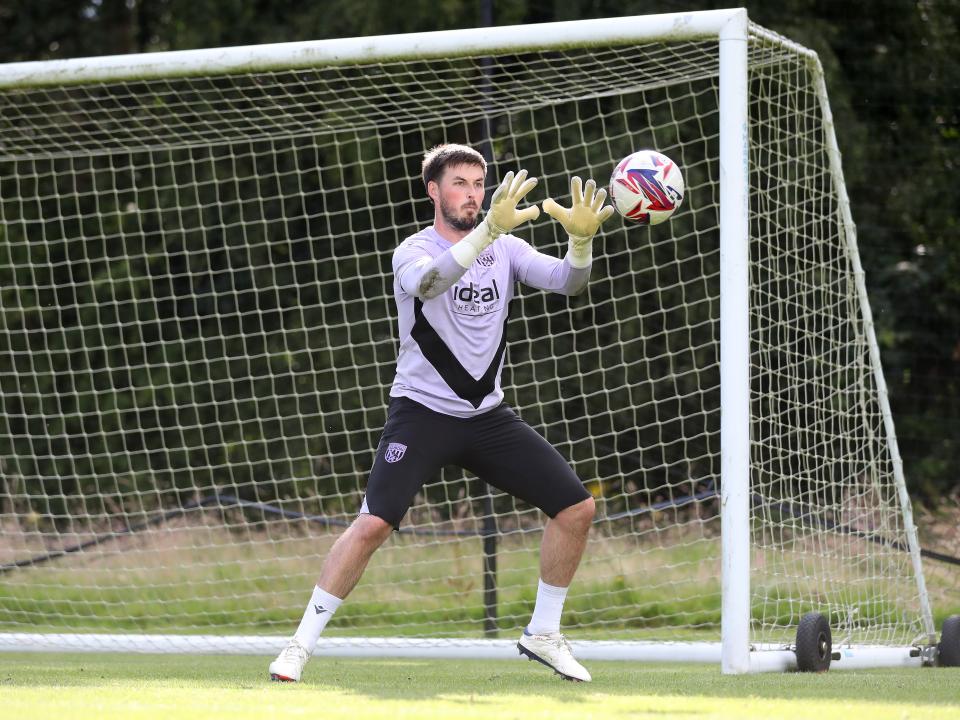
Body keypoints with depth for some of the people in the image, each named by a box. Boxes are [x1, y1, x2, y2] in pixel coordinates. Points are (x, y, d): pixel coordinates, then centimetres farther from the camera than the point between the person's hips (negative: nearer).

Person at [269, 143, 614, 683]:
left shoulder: (506, 249, 4)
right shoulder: (413, 253, -10)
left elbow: (567, 281, -10)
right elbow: (429, 281, -34)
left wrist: (582, 238, -32)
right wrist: (490, 229, -48)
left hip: (488, 415, 5)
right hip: (422, 411, -5)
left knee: (577, 506, -3)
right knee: (375, 522, -22)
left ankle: (543, 633, 14)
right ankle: (301, 645, -12)